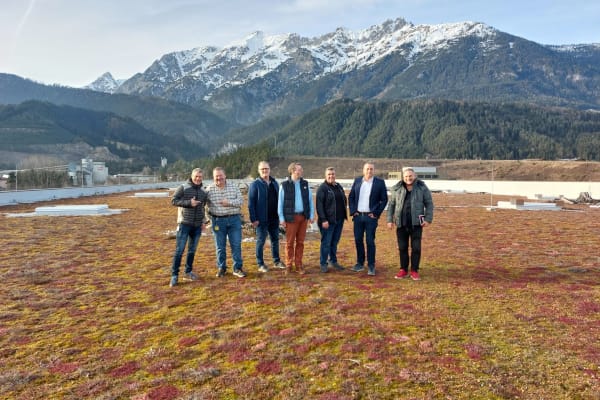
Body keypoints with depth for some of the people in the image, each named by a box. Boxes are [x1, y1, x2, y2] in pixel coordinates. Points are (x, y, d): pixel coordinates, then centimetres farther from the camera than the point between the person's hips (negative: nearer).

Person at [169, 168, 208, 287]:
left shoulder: (203, 192, 11)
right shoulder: (183, 188, -3)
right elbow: (173, 200, -9)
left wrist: (203, 221, 11)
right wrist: (189, 203, -19)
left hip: (197, 225, 5)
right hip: (184, 223, -4)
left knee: (192, 250, 10)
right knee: (179, 250, -5)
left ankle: (188, 271, 22)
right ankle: (174, 275, -1)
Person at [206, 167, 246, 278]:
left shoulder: (234, 187, 3)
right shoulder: (210, 190, 1)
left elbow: (241, 200, -2)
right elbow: (204, 205, 5)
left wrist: (229, 203, -15)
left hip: (234, 219, 0)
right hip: (218, 221, 0)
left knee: (236, 245, 2)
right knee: (220, 246, 8)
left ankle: (237, 268, 12)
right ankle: (221, 268, 23)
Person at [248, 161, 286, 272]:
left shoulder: (275, 183, 7)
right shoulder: (255, 184, -8)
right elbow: (251, 203, -10)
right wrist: (253, 219, -16)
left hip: (274, 218, 5)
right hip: (262, 219, -5)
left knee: (275, 239, 13)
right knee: (261, 241, 5)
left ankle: (276, 261, 27)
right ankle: (260, 264, 15)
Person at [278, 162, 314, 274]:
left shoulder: (305, 184, 7)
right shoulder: (284, 185, -3)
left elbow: (310, 200, 9)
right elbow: (280, 203, -1)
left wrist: (311, 215, 4)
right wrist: (281, 218, -5)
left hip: (303, 217, 3)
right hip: (291, 217, -3)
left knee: (300, 242, 7)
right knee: (290, 242, 1)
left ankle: (298, 264, 16)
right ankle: (289, 265, 13)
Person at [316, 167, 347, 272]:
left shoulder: (339, 187, 13)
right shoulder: (322, 188, -9)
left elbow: (344, 200, 22)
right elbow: (319, 205, -14)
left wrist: (344, 214, 12)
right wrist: (323, 220, -19)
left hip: (339, 220, 6)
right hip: (328, 221, -6)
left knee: (335, 242, 14)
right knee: (326, 243, 0)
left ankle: (333, 261, 26)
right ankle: (323, 264, 10)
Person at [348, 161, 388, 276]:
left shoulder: (380, 182, -2)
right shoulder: (357, 181, 7)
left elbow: (384, 200, -2)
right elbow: (351, 197, 11)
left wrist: (376, 214, -7)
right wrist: (353, 211, 1)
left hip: (371, 216, -3)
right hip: (358, 216, 4)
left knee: (370, 241, -1)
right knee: (358, 240, 9)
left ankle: (371, 266, 9)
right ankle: (360, 264, 21)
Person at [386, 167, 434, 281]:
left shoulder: (422, 188, -1)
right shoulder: (397, 189, 3)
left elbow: (429, 204, 2)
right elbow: (391, 205, 9)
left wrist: (428, 219, -7)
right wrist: (390, 220, 4)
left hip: (416, 223, -2)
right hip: (401, 223, 2)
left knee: (416, 248, 1)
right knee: (402, 248, 7)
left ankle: (414, 271, 14)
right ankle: (403, 270, 19)